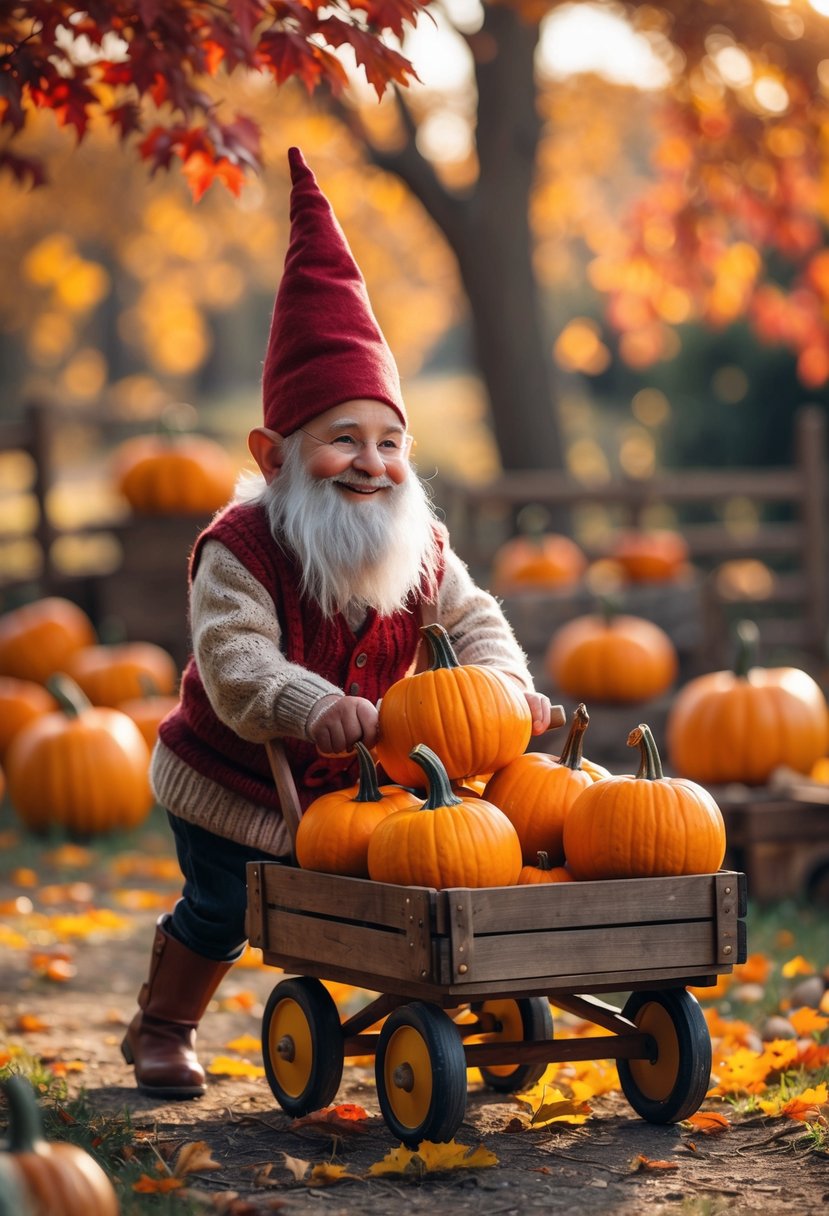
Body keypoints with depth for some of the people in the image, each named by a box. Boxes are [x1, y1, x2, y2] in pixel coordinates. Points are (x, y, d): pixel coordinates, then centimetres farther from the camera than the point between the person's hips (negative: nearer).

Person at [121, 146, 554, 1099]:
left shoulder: (419, 548, -11)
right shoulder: (240, 549, -29)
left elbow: (470, 617, -4)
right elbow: (235, 662, -39)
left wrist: (507, 683, -26)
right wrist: (317, 709, -57)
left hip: (343, 782, 4)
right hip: (229, 778, -4)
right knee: (220, 911, 5)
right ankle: (161, 1029, 28)